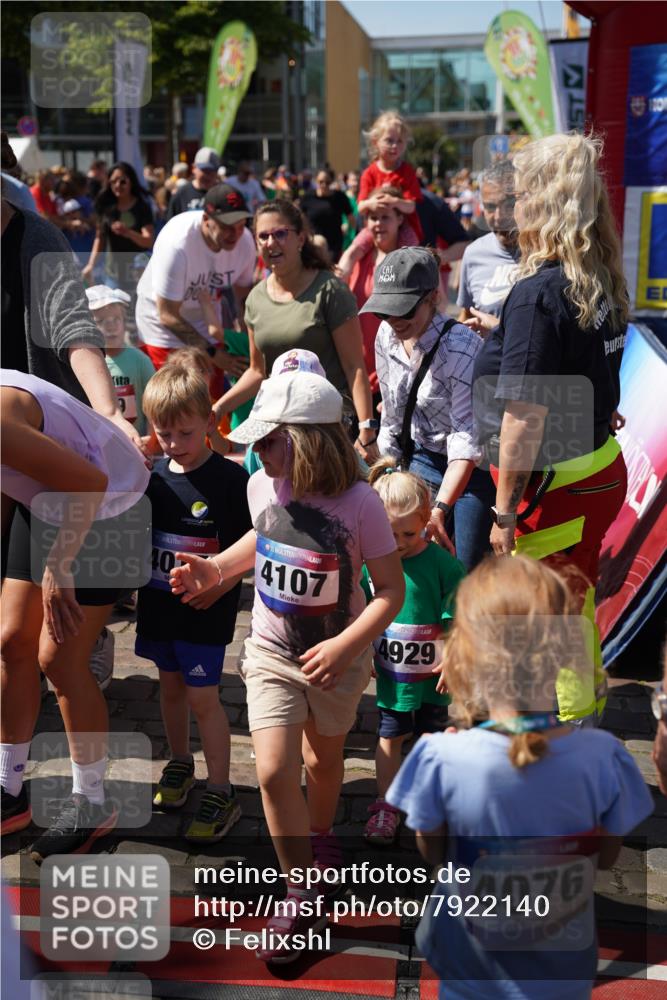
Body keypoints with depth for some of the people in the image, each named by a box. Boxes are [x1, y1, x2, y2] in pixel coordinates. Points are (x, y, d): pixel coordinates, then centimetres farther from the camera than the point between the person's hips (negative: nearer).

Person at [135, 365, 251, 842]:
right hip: (158, 604, 5)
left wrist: (217, 587, -20)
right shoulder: (153, 475, 1)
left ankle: (221, 794, 11)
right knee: (171, 686, 19)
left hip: (206, 610, -5)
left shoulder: (230, 479, -15)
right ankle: (180, 764, 41)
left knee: (202, 697, -1)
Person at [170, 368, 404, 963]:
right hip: (272, 652, 2)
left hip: (338, 659, -2)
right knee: (275, 772, -8)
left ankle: (320, 835, 53)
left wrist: (344, 646, -26)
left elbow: (391, 589, -16)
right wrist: (216, 570, 1)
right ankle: (302, 897, 11)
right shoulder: (262, 487, -11)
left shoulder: (359, 503, -24)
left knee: (323, 760, 20)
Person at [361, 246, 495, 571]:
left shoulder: (460, 347, -25)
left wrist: (440, 509, -37)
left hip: (474, 468, -6)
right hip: (420, 462, 6)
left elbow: (467, 439, -29)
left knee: (464, 573, -8)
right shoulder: (387, 336, -3)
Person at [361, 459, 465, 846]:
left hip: (431, 672, -1)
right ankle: (386, 806, 29)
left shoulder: (442, 563, -16)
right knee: (389, 738, 14)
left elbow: (456, 618, -8)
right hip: (389, 672, 1)